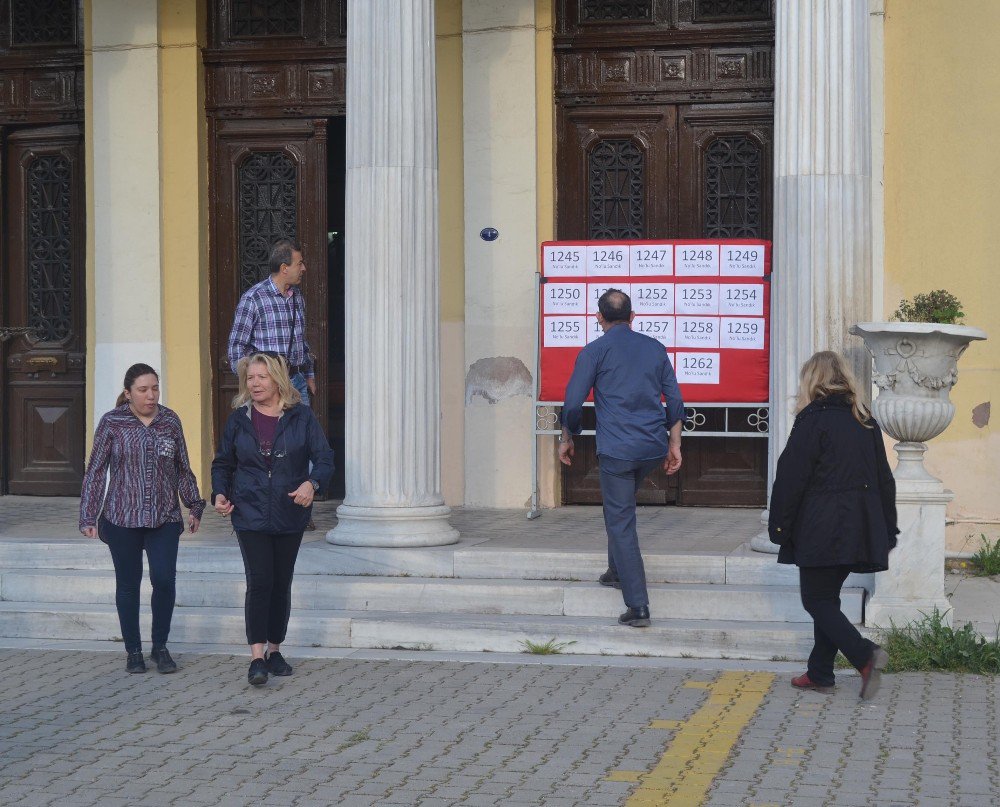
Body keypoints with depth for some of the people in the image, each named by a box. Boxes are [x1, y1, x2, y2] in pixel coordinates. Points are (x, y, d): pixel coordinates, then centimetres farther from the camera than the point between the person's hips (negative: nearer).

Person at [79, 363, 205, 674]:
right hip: (122, 519, -1)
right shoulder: (112, 423, -2)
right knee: (128, 584, 5)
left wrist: (194, 506, 13)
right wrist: (88, 517, -2)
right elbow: (96, 471, 1)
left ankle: (160, 647, 8)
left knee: (164, 579, -9)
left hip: (164, 519, 1)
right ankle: (134, 651, 17)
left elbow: (182, 469, 15)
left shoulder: (170, 421, 6)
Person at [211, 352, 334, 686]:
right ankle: (257, 658, -14)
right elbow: (222, 463, 15)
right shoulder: (239, 418, 5)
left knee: (281, 584, 9)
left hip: (290, 515, 1)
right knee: (259, 581, -12)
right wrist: (220, 493, -3)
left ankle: (274, 651, 24)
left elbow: (325, 459, -3)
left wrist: (312, 483, -23)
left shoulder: (301, 416, 1)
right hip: (250, 514, -1)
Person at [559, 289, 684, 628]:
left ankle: (637, 606, -6)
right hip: (654, 448, 5)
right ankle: (618, 571, 35)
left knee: (620, 522, -2)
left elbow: (573, 403, -3)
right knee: (621, 507, 29)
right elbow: (675, 399, 11)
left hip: (617, 450, -5)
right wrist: (674, 444, 17)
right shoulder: (655, 348, 11)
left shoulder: (595, 351, -2)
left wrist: (566, 440, 12)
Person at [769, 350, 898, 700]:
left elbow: (790, 478, -11)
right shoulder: (866, 421, 12)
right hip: (860, 528, 7)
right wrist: (887, 529, 21)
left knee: (817, 600, -2)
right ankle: (820, 673, 19)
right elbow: (884, 479, 16)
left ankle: (866, 656, -20)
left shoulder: (813, 420, -9)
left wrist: (779, 527, -5)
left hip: (822, 528, -7)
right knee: (828, 598, 16)